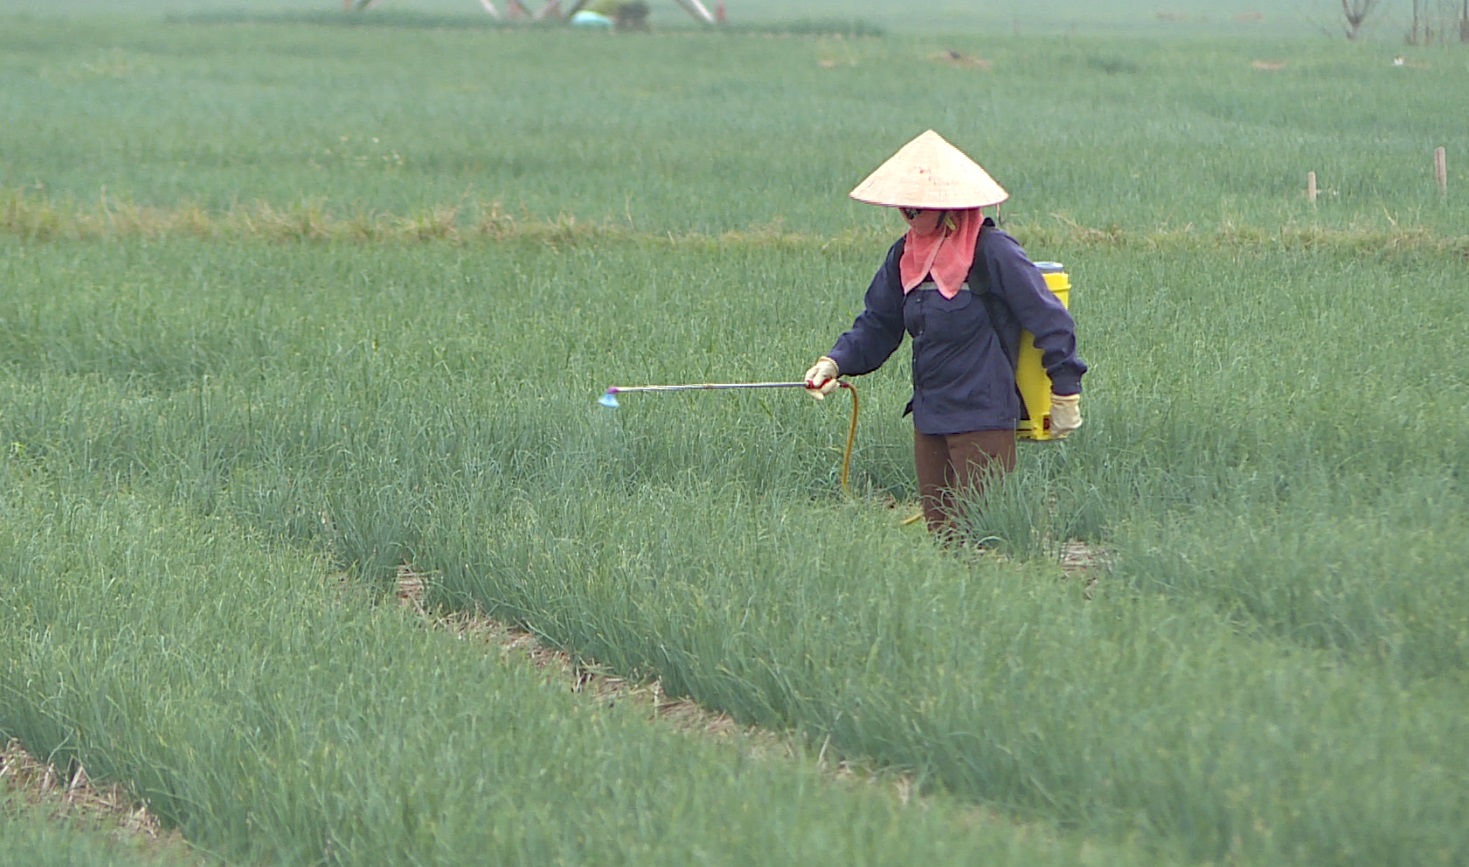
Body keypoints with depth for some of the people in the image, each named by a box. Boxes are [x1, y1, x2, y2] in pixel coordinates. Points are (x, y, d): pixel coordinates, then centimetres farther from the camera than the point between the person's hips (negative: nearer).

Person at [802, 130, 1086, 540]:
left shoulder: (992, 251, -13)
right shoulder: (905, 255, 8)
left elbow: (1049, 318, -10)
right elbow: (877, 324, 15)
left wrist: (1065, 394, -7)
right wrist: (836, 361, -3)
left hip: (983, 418, -7)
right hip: (929, 418, 7)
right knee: (939, 533, 11)